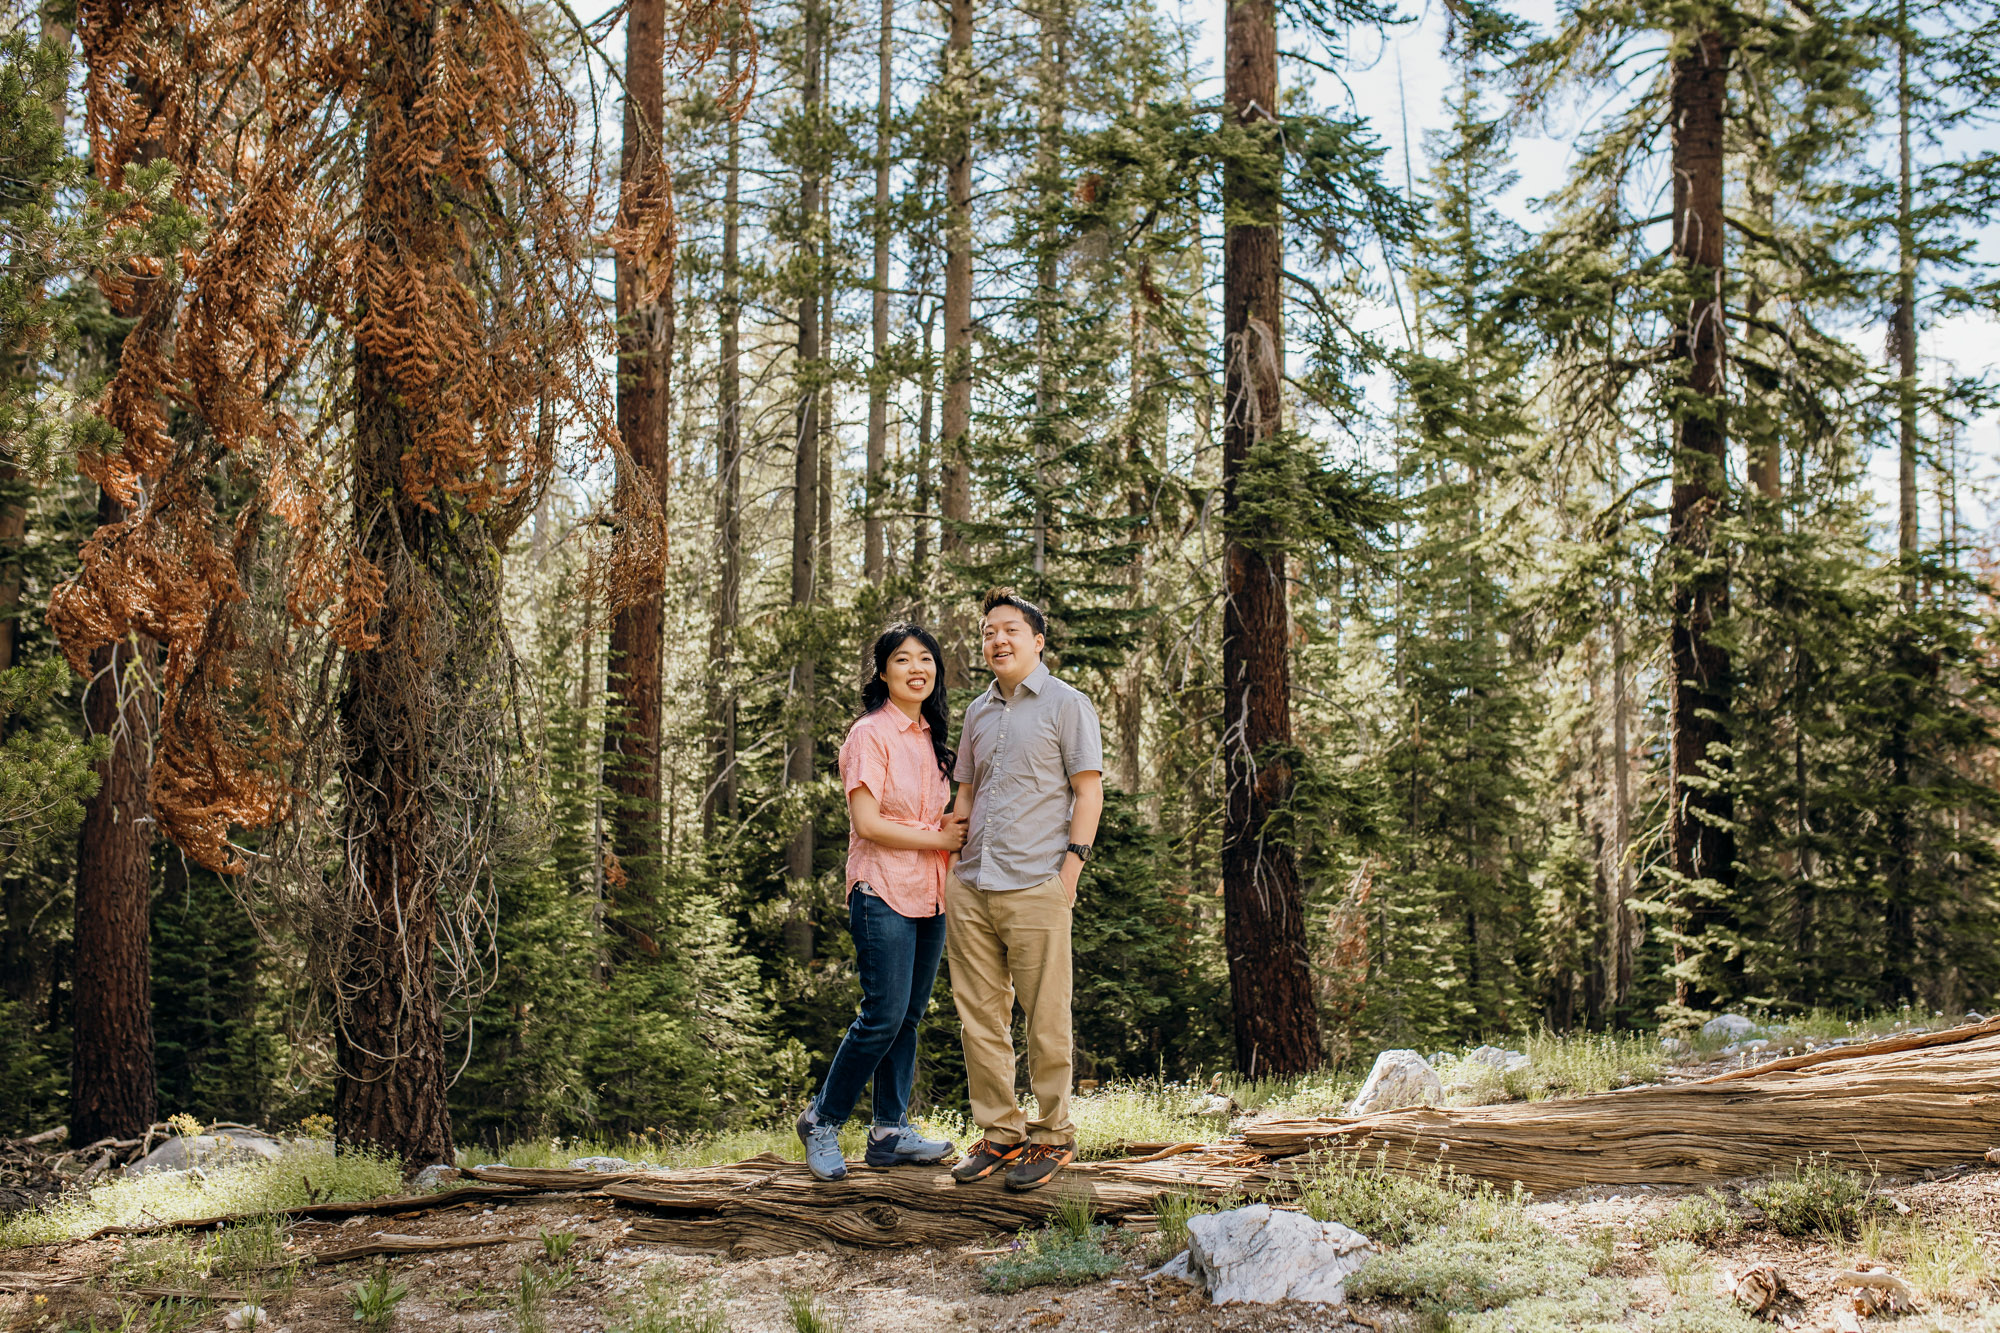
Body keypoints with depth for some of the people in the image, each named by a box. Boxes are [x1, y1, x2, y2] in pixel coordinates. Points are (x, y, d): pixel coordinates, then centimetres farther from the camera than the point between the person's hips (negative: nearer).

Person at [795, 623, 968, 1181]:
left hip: (928, 896, 8)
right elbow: (868, 823, -16)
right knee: (884, 1016, -10)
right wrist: (938, 839, -11)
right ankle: (822, 1120, 5)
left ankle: (891, 1133, 14)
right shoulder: (871, 734, -8)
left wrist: (957, 828, 2)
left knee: (908, 1018, 8)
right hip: (884, 893, -8)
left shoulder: (929, 737, 16)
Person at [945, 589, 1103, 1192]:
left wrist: (1071, 867, -10)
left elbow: (1089, 792, -2)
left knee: (1046, 1020, -1)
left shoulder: (1067, 705, 1)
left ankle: (1052, 1136, 10)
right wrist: (949, 863, 14)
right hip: (972, 889, 6)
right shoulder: (978, 711, 18)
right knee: (980, 1018, 7)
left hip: (1035, 887, -6)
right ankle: (999, 1132, 16)